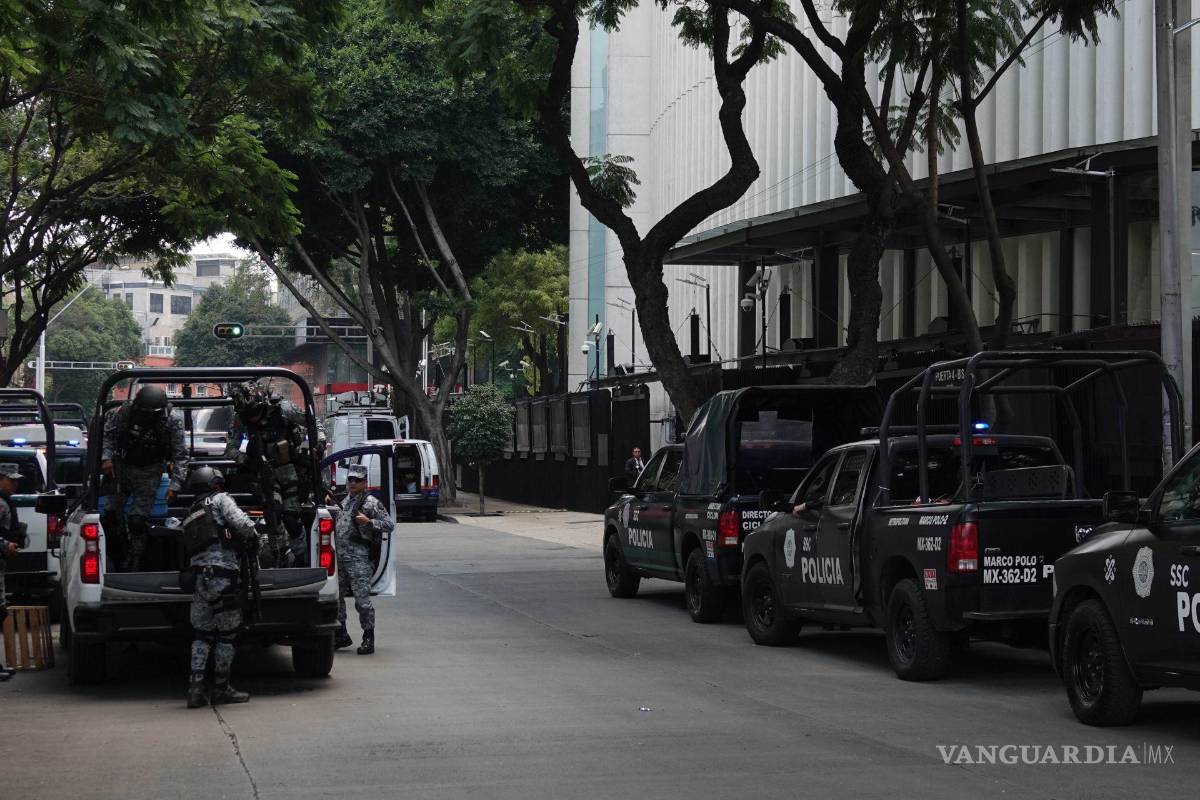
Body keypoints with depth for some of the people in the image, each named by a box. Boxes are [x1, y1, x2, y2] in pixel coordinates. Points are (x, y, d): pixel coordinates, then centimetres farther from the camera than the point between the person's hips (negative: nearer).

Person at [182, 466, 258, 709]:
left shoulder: (191, 514, 26)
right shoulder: (220, 499, 4)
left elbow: (187, 550, 18)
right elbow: (241, 522, -12)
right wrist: (253, 538, 6)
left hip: (197, 575, 7)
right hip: (221, 574, -7)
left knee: (202, 633, 10)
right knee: (228, 633, 2)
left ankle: (195, 687, 1)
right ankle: (221, 688, 6)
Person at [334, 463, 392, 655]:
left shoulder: (371, 502, -6)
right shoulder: (346, 500, 18)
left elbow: (388, 525, -9)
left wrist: (369, 522, -22)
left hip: (359, 558, -8)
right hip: (339, 557, 8)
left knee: (362, 599, -8)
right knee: (335, 596, 12)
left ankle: (368, 639, -1)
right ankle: (341, 635, 23)